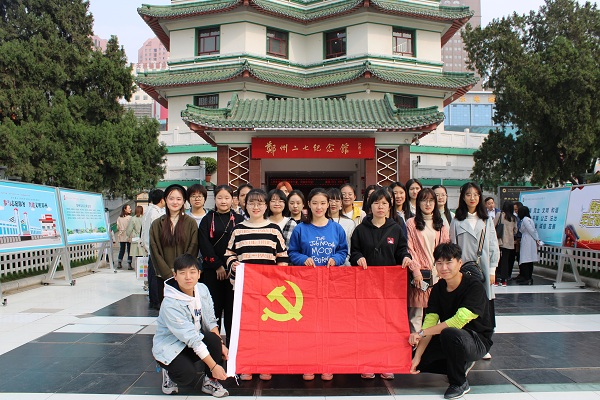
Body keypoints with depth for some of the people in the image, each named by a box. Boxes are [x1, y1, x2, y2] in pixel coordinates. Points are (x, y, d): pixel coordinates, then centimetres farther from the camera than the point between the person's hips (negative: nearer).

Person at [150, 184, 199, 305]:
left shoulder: (191, 223, 3)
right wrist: (169, 275, -6)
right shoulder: (157, 224, 8)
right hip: (163, 277, 2)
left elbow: (192, 250, -2)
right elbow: (155, 251, 2)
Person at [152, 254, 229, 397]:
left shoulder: (202, 289, -10)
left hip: (195, 337, 5)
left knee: (214, 339, -26)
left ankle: (210, 381, -5)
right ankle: (169, 371, 6)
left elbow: (210, 321, -2)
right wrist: (213, 366, -30)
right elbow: (191, 338, -30)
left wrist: (220, 344, -15)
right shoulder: (170, 304, -28)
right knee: (189, 377, -29)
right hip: (170, 347, -5)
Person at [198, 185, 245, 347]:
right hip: (212, 270, 0)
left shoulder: (239, 220, 6)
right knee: (213, 307, 3)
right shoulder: (207, 220, 7)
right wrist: (217, 266, -9)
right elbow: (204, 245, -2)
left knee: (232, 307, 2)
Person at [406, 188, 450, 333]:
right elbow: (409, 249, -4)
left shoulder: (441, 225, 15)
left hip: (437, 273, 3)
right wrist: (415, 270, -12)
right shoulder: (411, 223, 3)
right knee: (416, 310, -3)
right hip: (419, 274, -3)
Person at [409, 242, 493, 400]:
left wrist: (422, 333, -28)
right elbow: (429, 322, -9)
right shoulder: (438, 288, -2)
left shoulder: (474, 287, -20)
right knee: (415, 359, -8)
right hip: (449, 339, 7)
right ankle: (461, 364, 15)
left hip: (478, 341, -6)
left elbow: (459, 321, -30)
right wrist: (417, 356, -19)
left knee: (449, 334, -37)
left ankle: (459, 383, -11)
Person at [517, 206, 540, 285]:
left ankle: (527, 279, -10)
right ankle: (529, 278, 16)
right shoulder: (529, 219, 18)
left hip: (527, 242, -10)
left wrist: (536, 240, -4)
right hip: (530, 242, 10)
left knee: (525, 261, -9)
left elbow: (531, 230, -13)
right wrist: (537, 239, 10)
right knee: (529, 261, 12)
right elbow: (534, 230, 15)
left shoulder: (525, 219, -11)